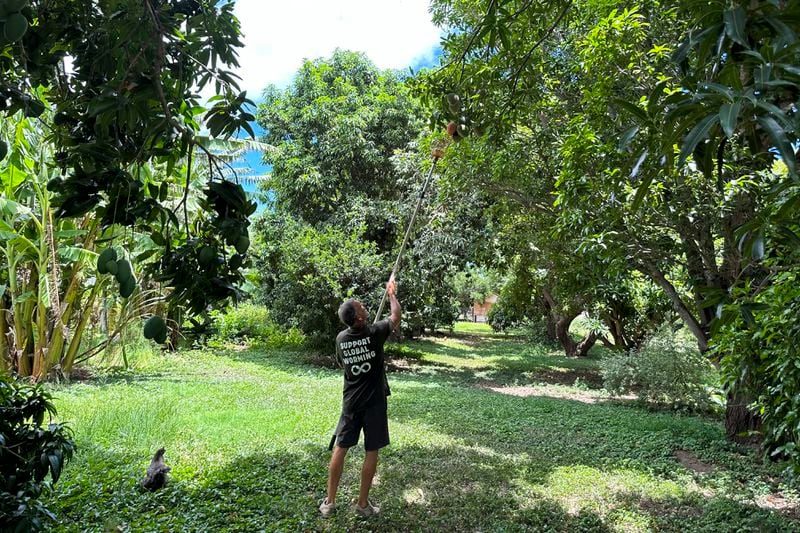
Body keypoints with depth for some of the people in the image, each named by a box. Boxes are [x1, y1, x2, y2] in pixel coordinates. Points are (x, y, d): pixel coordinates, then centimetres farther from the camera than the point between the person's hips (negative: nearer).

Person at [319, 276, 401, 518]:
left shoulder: (341, 339, -4)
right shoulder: (374, 332, -16)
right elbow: (396, 316, 1)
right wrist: (391, 293, 15)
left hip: (351, 402, 4)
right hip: (374, 402, -3)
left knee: (340, 448, 12)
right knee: (371, 452, 8)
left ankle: (330, 502, 20)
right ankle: (363, 503, 18)